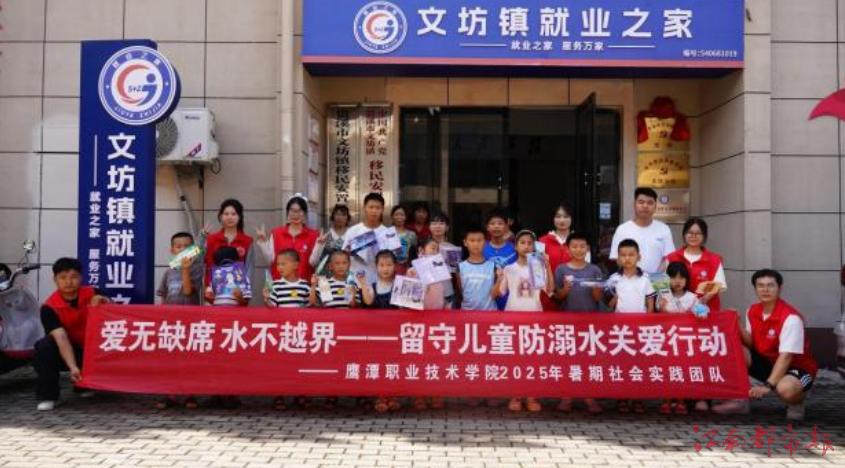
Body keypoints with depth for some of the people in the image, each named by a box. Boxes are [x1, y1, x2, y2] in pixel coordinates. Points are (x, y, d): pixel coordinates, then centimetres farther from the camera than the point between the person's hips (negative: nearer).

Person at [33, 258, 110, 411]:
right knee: (44, 346, -32)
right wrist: (73, 367, -45)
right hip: (66, 352, -2)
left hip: (91, 350, 3)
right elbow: (61, 338, -33)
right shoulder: (49, 307, -21)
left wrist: (103, 301, -30)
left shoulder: (92, 294, -12)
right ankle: (47, 396, -15)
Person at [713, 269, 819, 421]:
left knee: (785, 389, -39)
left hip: (797, 367, -6)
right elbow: (750, 344, 0)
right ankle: (739, 400, -4)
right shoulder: (752, 311, -2)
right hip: (767, 362, 6)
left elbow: (786, 356, -29)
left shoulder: (790, 317, -24)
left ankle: (796, 402, 0)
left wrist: (768, 385, -37)